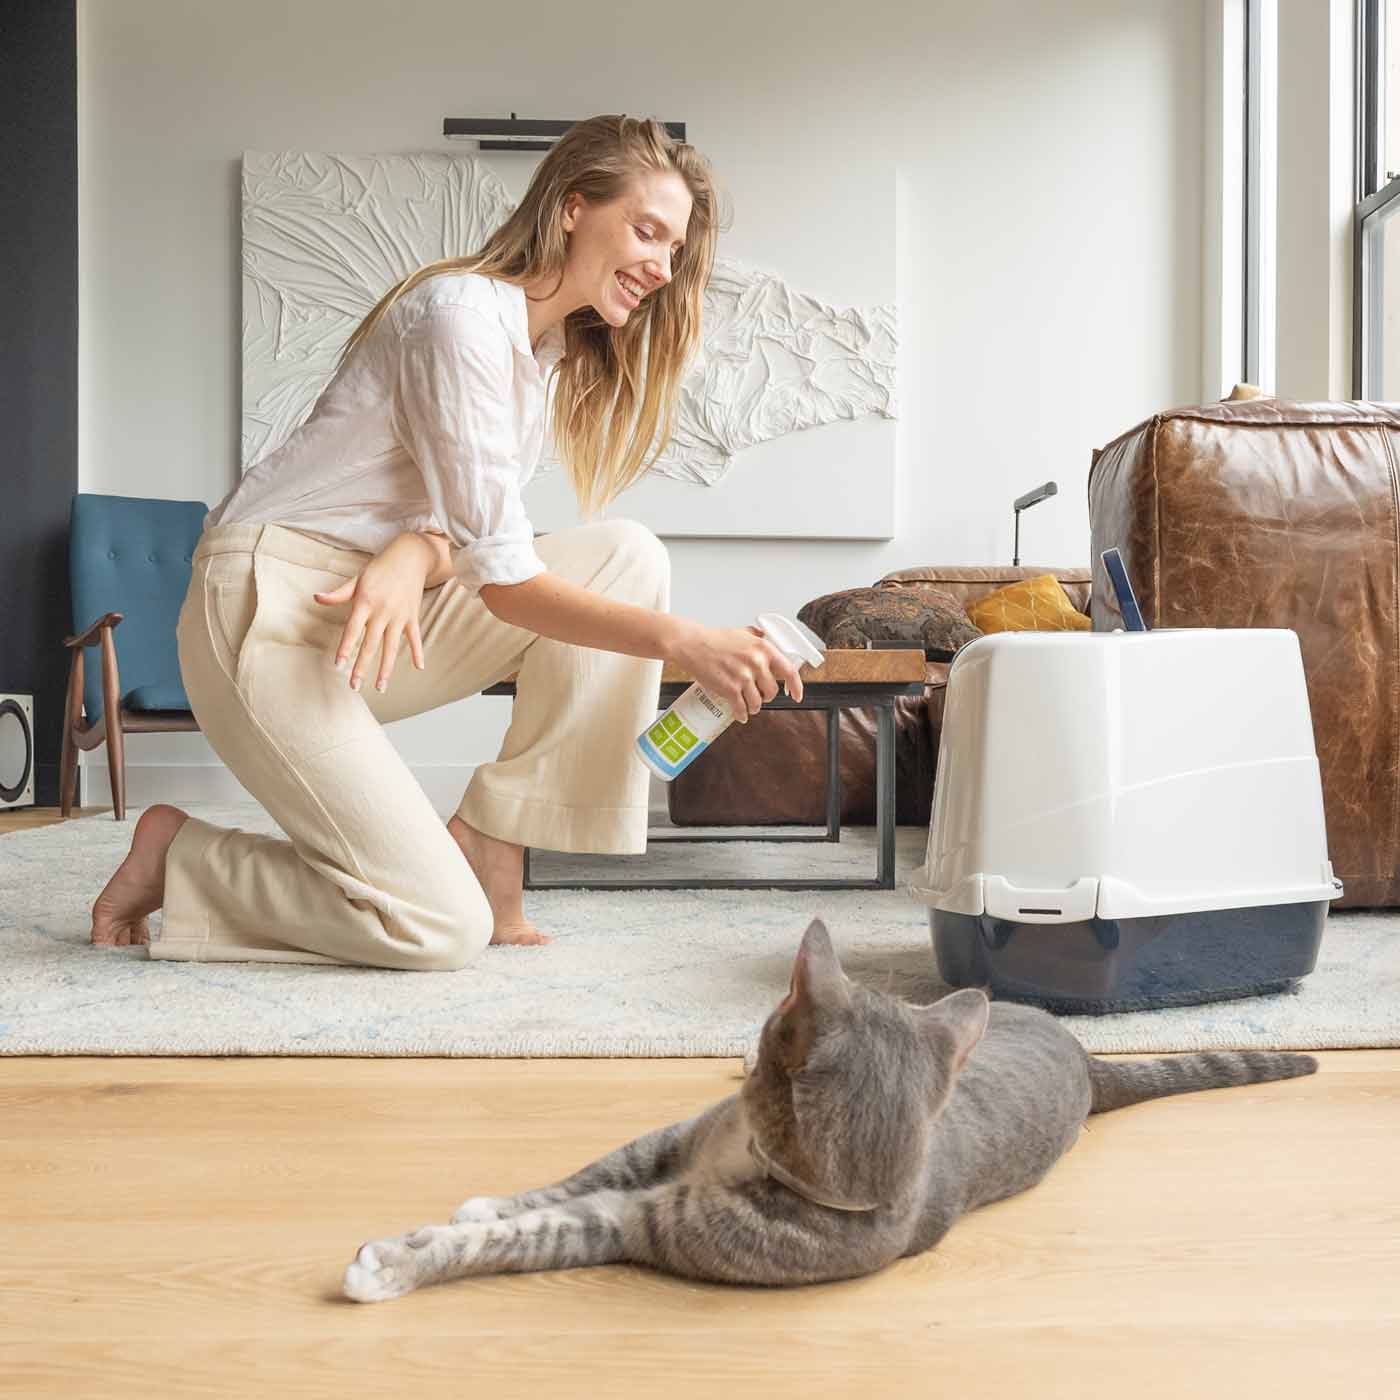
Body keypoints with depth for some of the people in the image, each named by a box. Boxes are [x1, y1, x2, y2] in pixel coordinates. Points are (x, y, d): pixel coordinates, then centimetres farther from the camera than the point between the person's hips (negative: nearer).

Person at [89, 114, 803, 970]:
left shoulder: (555, 346, 10)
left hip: (378, 611, 9)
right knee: (440, 932, -17)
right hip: (270, 609, -9)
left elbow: (471, 525, 3)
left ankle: (487, 849, -7)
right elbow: (504, 581, -22)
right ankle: (178, 855, 8)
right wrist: (683, 641, -27)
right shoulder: (465, 313, -18)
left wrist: (414, 554, -21)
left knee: (627, 556, -10)